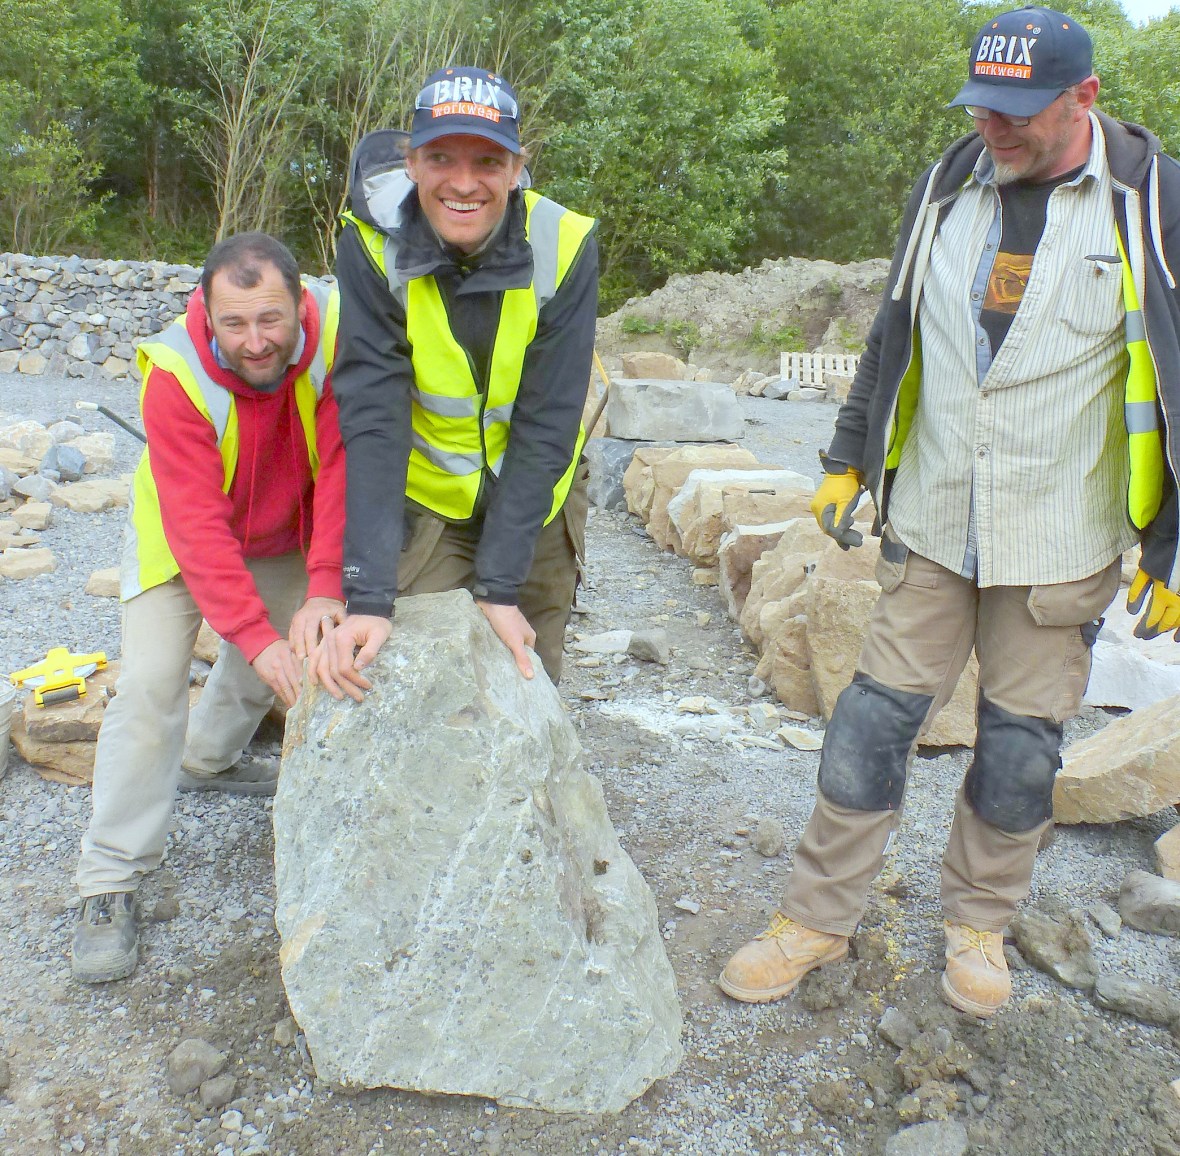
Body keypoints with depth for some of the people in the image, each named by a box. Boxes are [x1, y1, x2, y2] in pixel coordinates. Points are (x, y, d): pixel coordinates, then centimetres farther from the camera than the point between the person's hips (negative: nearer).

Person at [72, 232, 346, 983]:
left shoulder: (338, 331, -30)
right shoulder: (177, 374, -35)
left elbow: (341, 466, -32)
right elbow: (199, 528, -36)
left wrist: (325, 588, -42)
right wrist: (258, 639, -44)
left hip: (284, 533, 4)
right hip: (182, 536, -4)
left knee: (294, 646, 18)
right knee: (151, 683, -14)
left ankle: (207, 759, 47)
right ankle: (111, 881, -3)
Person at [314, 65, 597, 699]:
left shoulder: (564, 246, -20)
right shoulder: (372, 243, -19)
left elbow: (547, 425, -20)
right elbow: (373, 417, -26)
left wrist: (500, 585, -24)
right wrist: (367, 598, -34)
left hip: (537, 499, 1)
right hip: (424, 497, 0)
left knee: (530, 675, 11)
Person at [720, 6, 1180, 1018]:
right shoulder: (949, 187, 6)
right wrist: (849, 460, 14)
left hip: (1059, 546, -2)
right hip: (930, 530, 3)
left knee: (1021, 748, 9)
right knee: (875, 719, 5)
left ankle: (979, 922, 34)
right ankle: (817, 918, 22)